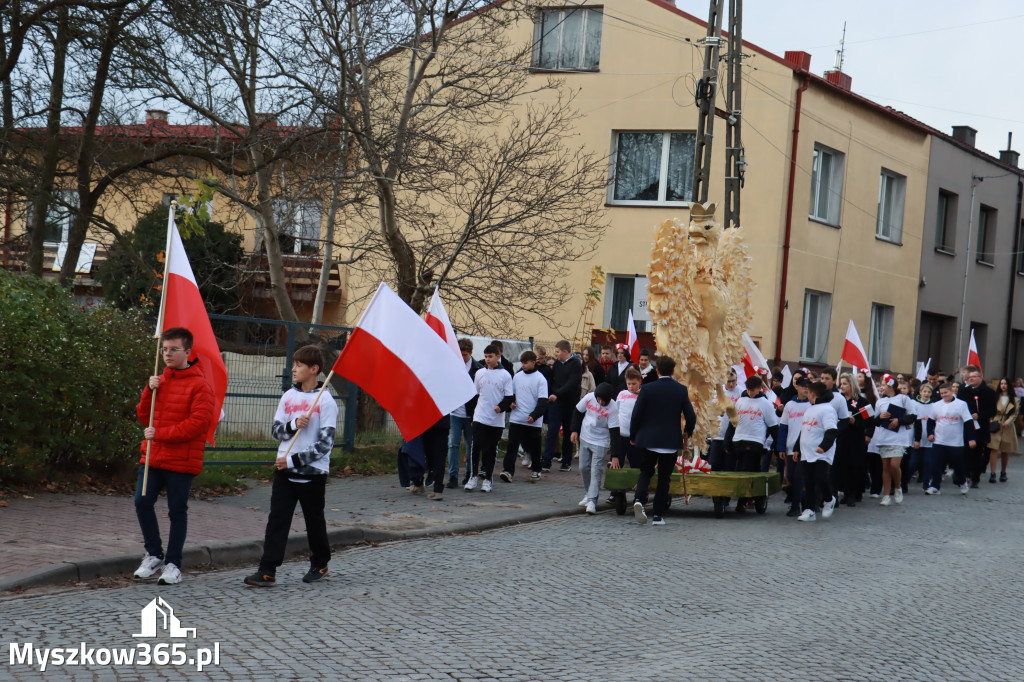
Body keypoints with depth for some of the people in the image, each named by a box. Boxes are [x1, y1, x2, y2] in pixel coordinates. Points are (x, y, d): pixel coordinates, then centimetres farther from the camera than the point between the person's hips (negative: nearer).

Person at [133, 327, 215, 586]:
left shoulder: (199, 385, -8)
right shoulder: (160, 380, 13)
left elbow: (198, 423, -16)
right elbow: (144, 417, 16)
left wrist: (160, 434, -17)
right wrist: (149, 391, -2)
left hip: (181, 460, -6)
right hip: (153, 457, 6)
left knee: (177, 511, 2)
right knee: (142, 502, -2)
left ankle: (173, 564, 12)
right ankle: (154, 555, 16)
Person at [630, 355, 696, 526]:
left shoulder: (647, 389, -8)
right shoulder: (681, 390, -4)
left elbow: (636, 415, -7)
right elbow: (691, 417, -3)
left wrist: (633, 436, 7)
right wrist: (687, 433, 17)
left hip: (648, 440, 0)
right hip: (671, 441, 0)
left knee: (646, 472, 15)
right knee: (664, 477, 10)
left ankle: (639, 499, -12)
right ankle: (658, 515, 9)